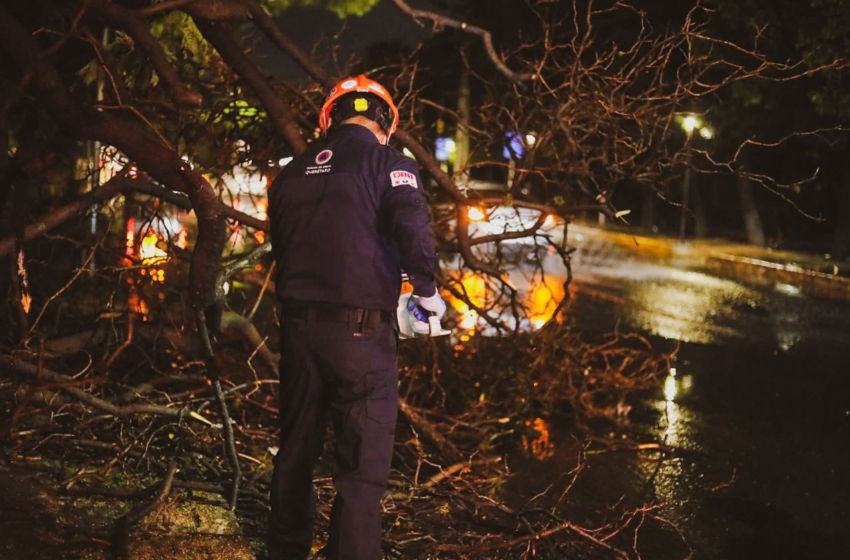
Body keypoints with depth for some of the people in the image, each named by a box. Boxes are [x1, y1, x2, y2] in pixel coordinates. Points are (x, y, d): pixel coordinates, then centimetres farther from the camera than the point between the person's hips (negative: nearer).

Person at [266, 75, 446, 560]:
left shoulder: (293, 174, 12)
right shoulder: (387, 163, -5)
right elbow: (414, 231, -19)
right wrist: (427, 291, -4)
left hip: (299, 325, 6)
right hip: (360, 331, -6)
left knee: (297, 449, 19)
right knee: (363, 465, -2)